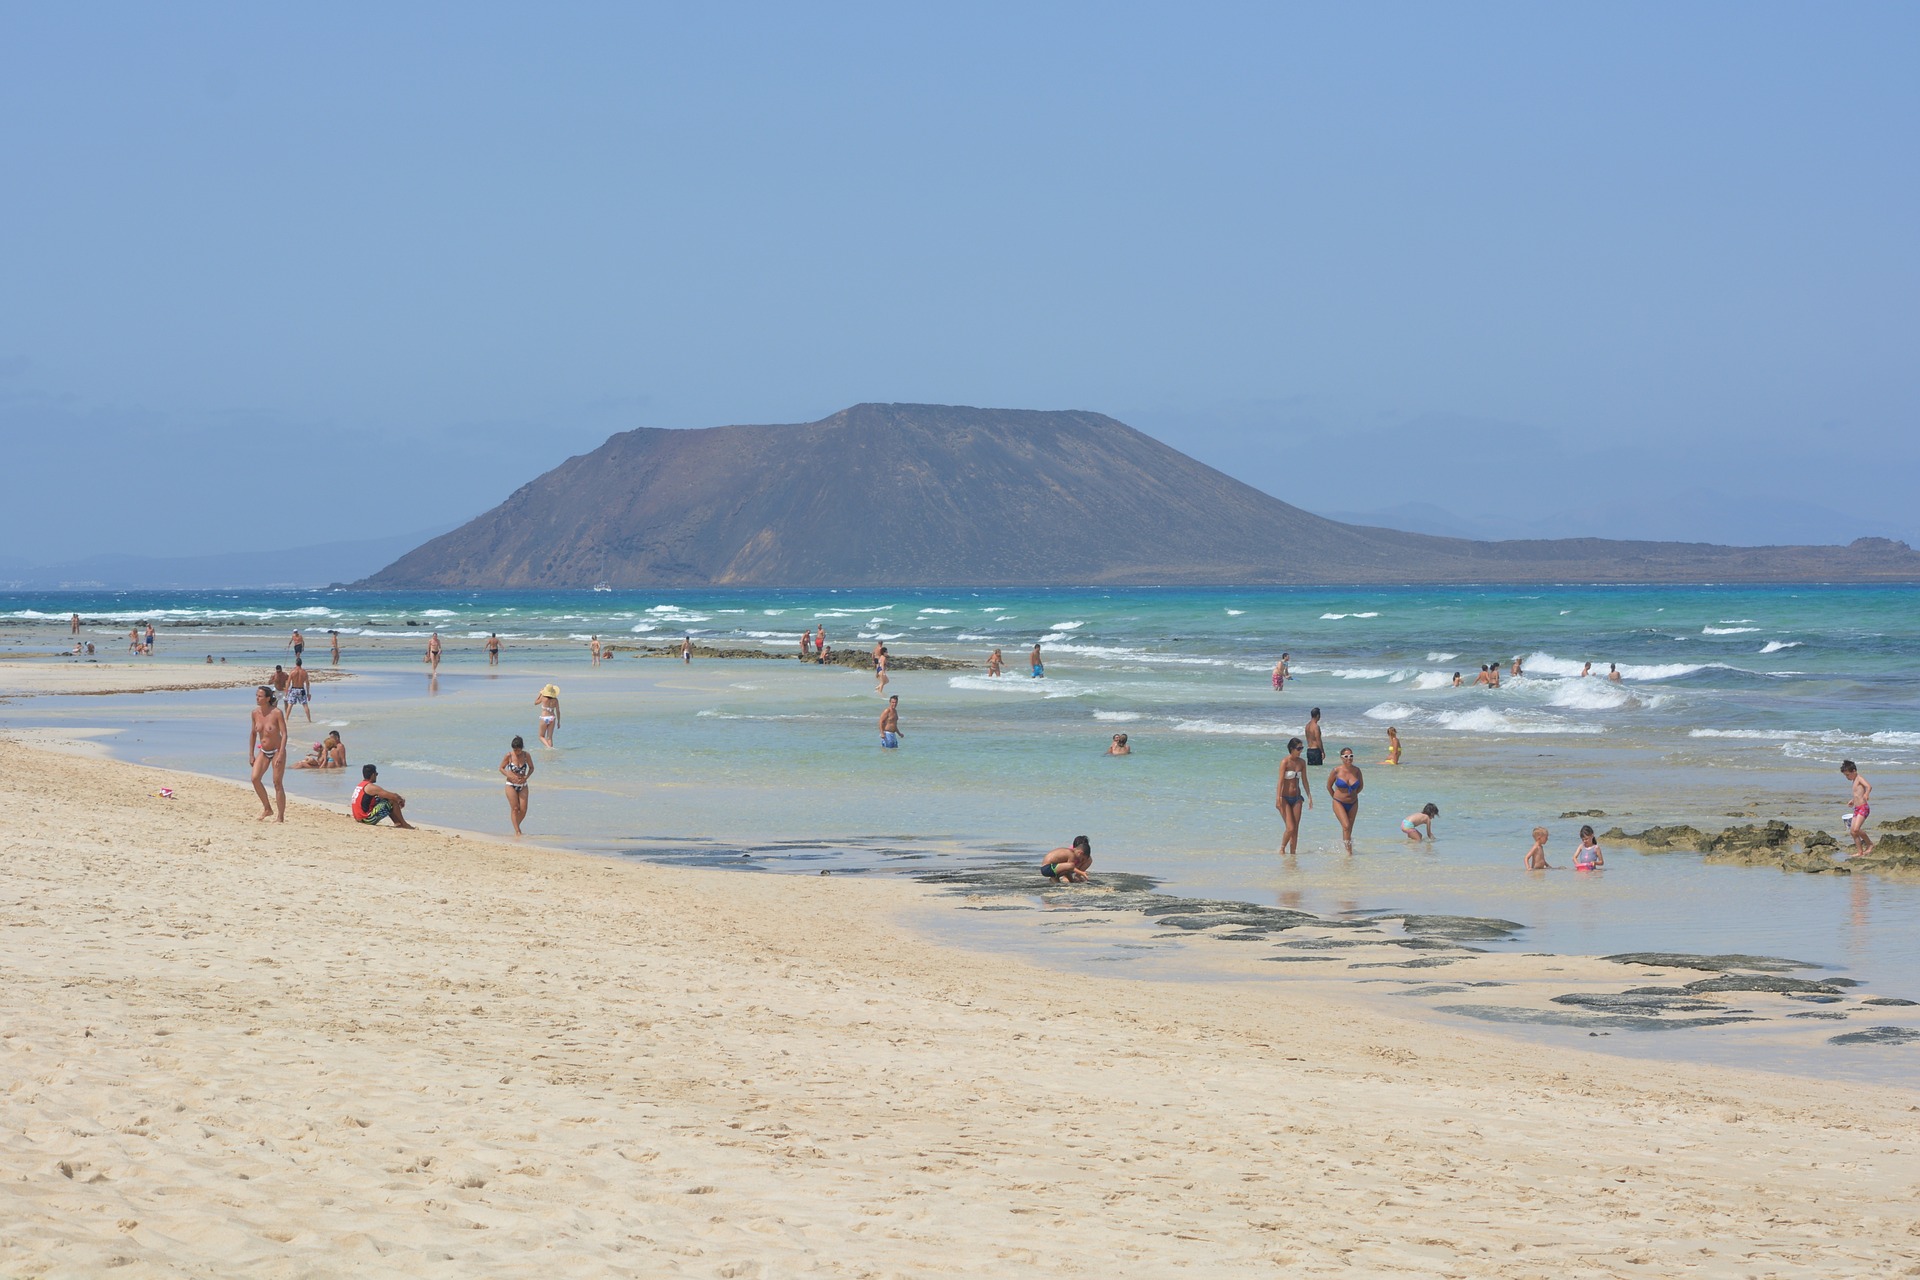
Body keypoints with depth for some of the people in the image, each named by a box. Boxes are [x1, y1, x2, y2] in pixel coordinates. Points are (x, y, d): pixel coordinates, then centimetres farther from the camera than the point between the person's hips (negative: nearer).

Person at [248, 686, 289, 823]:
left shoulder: (276, 713, -17)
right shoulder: (255, 713, -1)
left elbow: (284, 734, -17)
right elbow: (253, 733, 10)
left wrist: (281, 754, -25)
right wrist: (251, 754, 8)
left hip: (277, 751, -5)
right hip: (263, 752, 5)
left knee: (277, 783, -2)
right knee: (255, 778, -12)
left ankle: (280, 816, 7)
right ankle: (267, 809, 6)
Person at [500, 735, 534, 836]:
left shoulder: (526, 755, -4)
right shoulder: (509, 756, -9)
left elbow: (531, 767, 10)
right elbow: (501, 768, 0)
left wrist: (526, 777, -8)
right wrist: (511, 776, -15)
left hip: (523, 786, 2)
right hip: (511, 785, -2)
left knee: (523, 810, -3)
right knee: (515, 808, -9)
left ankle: (516, 826, 21)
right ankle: (517, 831, -6)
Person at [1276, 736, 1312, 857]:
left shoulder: (1302, 762, 5)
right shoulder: (1285, 762, -12)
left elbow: (1304, 781, 11)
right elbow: (1281, 781, -15)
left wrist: (1309, 797, 10)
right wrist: (1278, 799, -20)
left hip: (1297, 797, 5)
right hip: (1285, 798, -5)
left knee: (1296, 829, 4)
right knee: (1290, 828, -11)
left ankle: (1293, 852, 13)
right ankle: (1282, 849, 9)